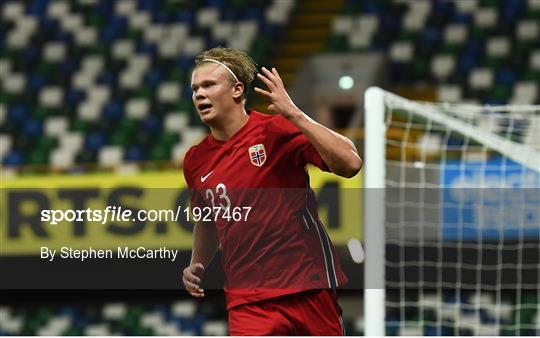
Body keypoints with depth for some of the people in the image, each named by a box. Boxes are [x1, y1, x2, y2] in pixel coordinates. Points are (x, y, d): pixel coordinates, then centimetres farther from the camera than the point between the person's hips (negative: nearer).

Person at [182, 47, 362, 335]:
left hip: (309, 288, -3)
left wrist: (292, 113, -22)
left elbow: (350, 164, -18)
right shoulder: (195, 161, 9)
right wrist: (196, 265, 11)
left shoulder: (278, 130, -6)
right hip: (247, 299, 3)